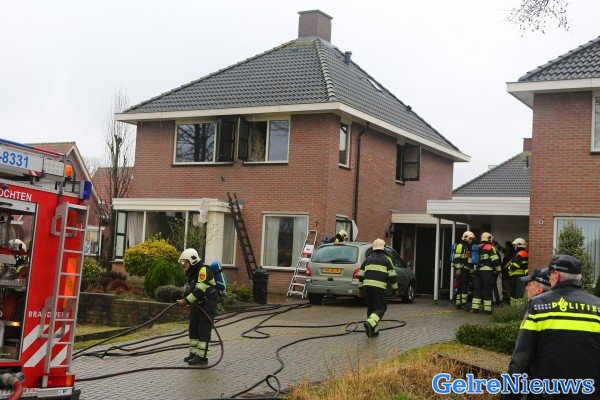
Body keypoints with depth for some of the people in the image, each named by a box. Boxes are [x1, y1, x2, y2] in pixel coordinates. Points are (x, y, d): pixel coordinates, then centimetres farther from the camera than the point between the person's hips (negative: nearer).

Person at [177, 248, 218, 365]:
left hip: (207, 306, -10)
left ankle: (202, 357, -3)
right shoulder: (192, 273, 14)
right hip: (197, 306, 10)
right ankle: (194, 353, 24)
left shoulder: (203, 270, -18)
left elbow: (199, 291, -25)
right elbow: (191, 290, 15)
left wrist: (186, 301, -22)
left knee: (204, 331, -7)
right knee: (193, 330, 14)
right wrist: (184, 300, -3)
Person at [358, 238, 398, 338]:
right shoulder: (386, 260, 5)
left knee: (371, 308, 16)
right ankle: (370, 323, -27)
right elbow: (392, 276, 0)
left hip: (367, 286, 5)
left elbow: (361, 275, 17)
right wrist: (395, 289, 9)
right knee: (381, 308, -3)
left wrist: (360, 289, 24)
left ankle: (372, 331, 16)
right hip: (379, 288, -5)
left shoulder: (368, 259, 18)